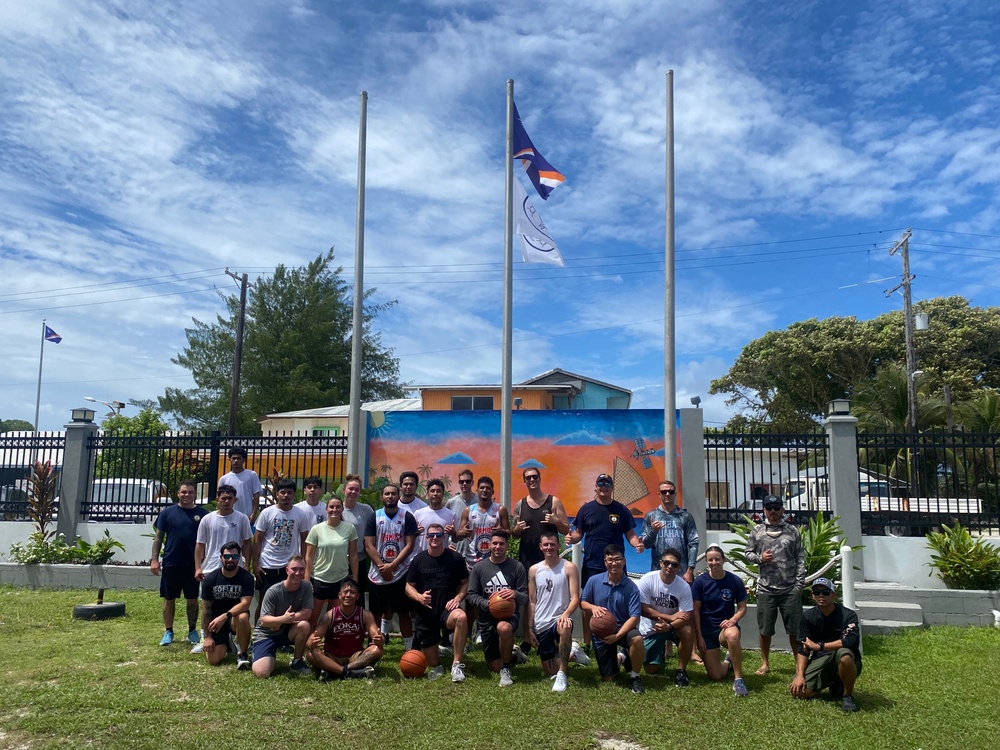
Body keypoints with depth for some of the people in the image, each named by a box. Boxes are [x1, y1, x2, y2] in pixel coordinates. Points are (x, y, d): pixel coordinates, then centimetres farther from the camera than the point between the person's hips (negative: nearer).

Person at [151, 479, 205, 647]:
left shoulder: (201, 514, 1)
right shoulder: (168, 512, 1)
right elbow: (158, 537, 3)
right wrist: (154, 559, -4)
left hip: (193, 565, 0)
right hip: (171, 564, 0)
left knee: (193, 599, 9)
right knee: (169, 599, 8)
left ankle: (192, 630, 23)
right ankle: (168, 631, 21)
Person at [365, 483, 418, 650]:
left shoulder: (407, 517, -1)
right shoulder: (374, 517, 2)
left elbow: (409, 545, -6)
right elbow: (369, 545, -3)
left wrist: (392, 565, -15)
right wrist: (382, 567, -13)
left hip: (401, 573, -1)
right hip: (377, 574, 1)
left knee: (404, 612, 4)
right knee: (376, 613, 7)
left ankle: (409, 649, 11)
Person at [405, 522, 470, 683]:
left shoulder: (455, 558, -4)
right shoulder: (418, 560, 0)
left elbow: (465, 583, 5)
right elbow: (409, 586, 6)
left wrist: (458, 598, -14)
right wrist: (419, 597, -16)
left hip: (447, 609, -2)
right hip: (425, 613, 2)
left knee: (461, 617, -39)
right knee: (432, 663, 5)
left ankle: (456, 664, -26)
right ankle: (436, 668, 44)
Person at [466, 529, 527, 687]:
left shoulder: (517, 567, -4)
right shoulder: (479, 567, 0)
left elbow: (525, 598, -3)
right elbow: (472, 595, 0)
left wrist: (515, 594, -26)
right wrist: (487, 604, -20)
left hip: (509, 615, -2)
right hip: (487, 618, 3)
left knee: (504, 628, -40)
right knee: (495, 667, 6)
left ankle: (506, 668, -14)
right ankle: (511, 654, 43)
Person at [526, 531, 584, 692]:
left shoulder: (569, 567, -5)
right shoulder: (534, 570, 5)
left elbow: (575, 599, -10)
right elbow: (531, 601, 8)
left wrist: (566, 614, -29)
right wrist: (530, 629, 4)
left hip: (560, 619, -4)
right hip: (541, 625, 4)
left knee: (564, 629, -42)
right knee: (549, 671, 8)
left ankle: (562, 674, -27)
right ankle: (572, 654, 38)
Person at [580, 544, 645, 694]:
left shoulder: (631, 587, -15)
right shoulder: (594, 581, -7)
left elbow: (634, 617, -19)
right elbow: (582, 603, 4)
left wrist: (617, 636, -31)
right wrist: (593, 607, -20)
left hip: (623, 629, -2)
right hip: (601, 633, 2)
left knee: (637, 639, -38)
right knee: (608, 679, 5)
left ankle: (635, 677, -9)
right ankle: (620, 658, 43)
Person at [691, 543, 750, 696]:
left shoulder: (735, 581, -8)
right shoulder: (700, 581, -8)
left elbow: (742, 608, -1)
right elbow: (695, 610, -4)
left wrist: (733, 620, -21)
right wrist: (699, 636, -7)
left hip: (726, 625, -1)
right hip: (707, 629, 1)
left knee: (732, 635, -40)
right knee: (716, 676, -1)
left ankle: (738, 679, -23)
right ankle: (728, 663, 36)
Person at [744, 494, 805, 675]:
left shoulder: (793, 531, 5)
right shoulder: (756, 531, 6)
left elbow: (800, 559, 4)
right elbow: (748, 553, 10)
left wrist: (799, 583, -4)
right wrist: (760, 558, -11)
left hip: (790, 589, -1)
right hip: (766, 589, 1)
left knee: (795, 629, 4)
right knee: (765, 629, 8)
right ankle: (765, 663, 23)